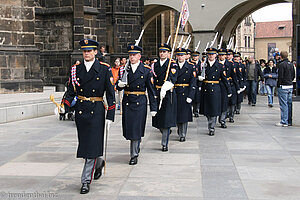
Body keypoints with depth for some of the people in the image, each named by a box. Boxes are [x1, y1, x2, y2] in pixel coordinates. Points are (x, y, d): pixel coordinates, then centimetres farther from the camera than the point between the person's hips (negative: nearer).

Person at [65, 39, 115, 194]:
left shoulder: (104, 69, -2)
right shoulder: (76, 69, 8)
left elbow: (110, 94, -2)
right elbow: (70, 92, 10)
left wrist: (110, 116, -6)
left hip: (96, 111, -4)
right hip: (80, 111, 4)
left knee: (92, 145, -6)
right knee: (84, 143, 12)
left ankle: (86, 180, 2)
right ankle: (99, 163, 41)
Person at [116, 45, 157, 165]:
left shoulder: (146, 70, -1)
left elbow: (151, 90, 0)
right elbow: (118, 88, 8)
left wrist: (153, 108, -2)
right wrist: (119, 84, -17)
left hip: (140, 103, -3)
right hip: (127, 102, 3)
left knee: (136, 128, -4)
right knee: (129, 127, 6)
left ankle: (134, 155, 5)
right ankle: (136, 147, 33)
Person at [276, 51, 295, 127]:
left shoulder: (281, 64, -14)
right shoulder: (291, 64, 10)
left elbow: (280, 76, -17)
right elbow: (293, 75, 15)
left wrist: (278, 85, -6)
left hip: (283, 87, -8)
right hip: (290, 86, 8)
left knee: (283, 104, -5)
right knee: (289, 103, 12)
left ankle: (284, 122, -4)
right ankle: (289, 121, 17)